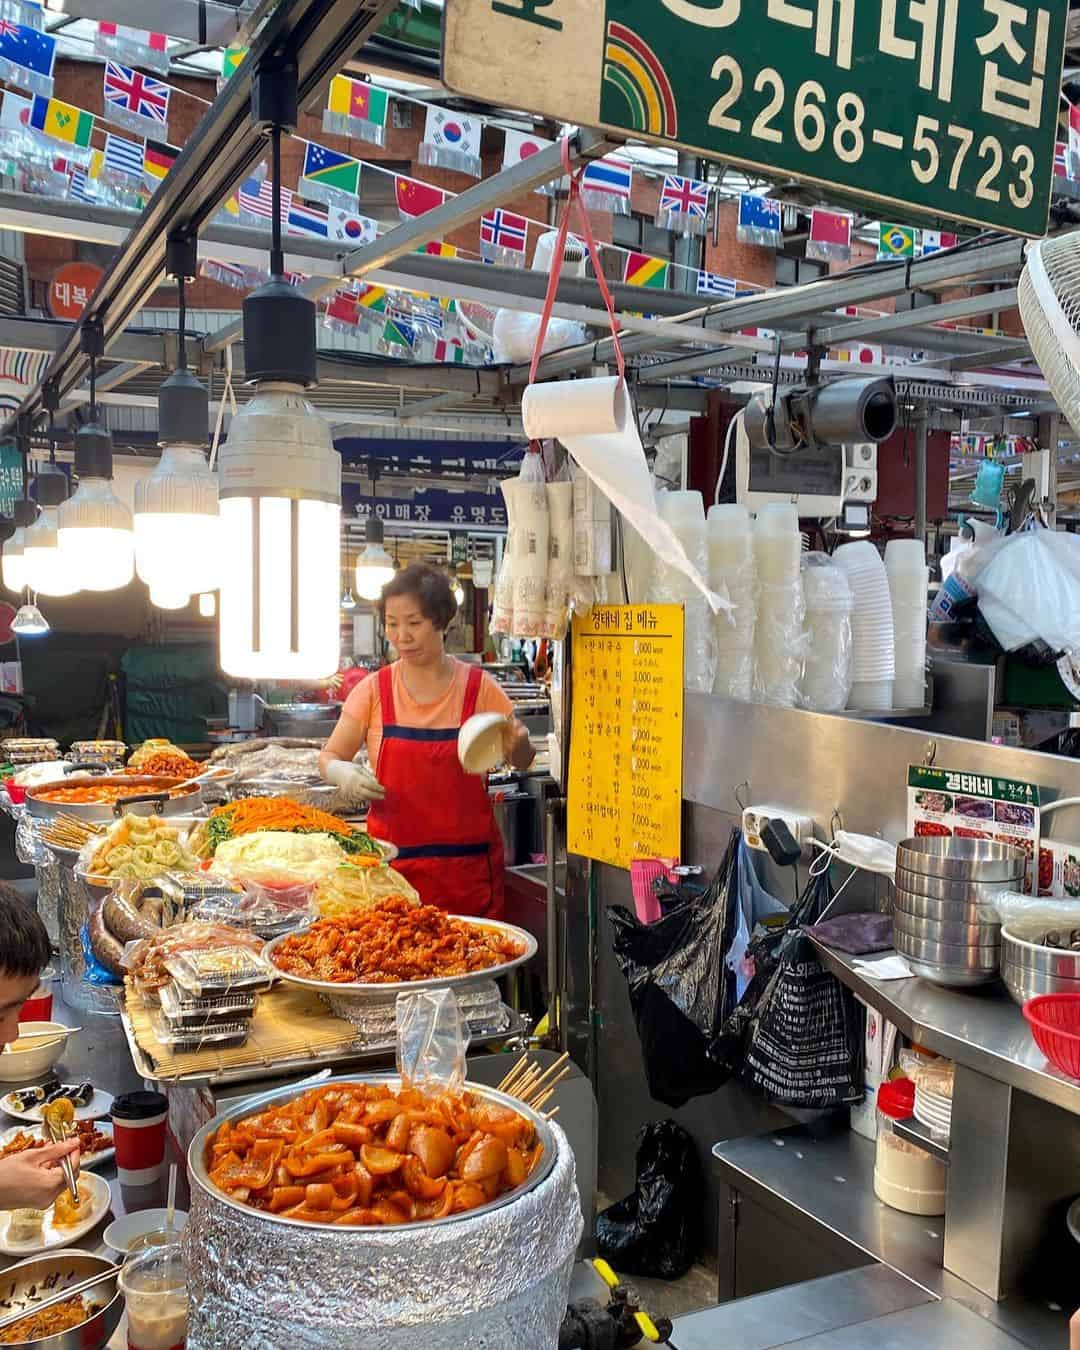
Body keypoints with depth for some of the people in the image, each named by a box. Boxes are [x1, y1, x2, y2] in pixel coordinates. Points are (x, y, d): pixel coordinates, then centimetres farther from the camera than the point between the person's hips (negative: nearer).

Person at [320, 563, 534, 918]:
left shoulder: (479, 687, -1)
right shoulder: (374, 690, 1)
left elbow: (522, 761, 6)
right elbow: (329, 757, 6)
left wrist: (517, 744, -16)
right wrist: (342, 773, -17)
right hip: (392, 860, 1)